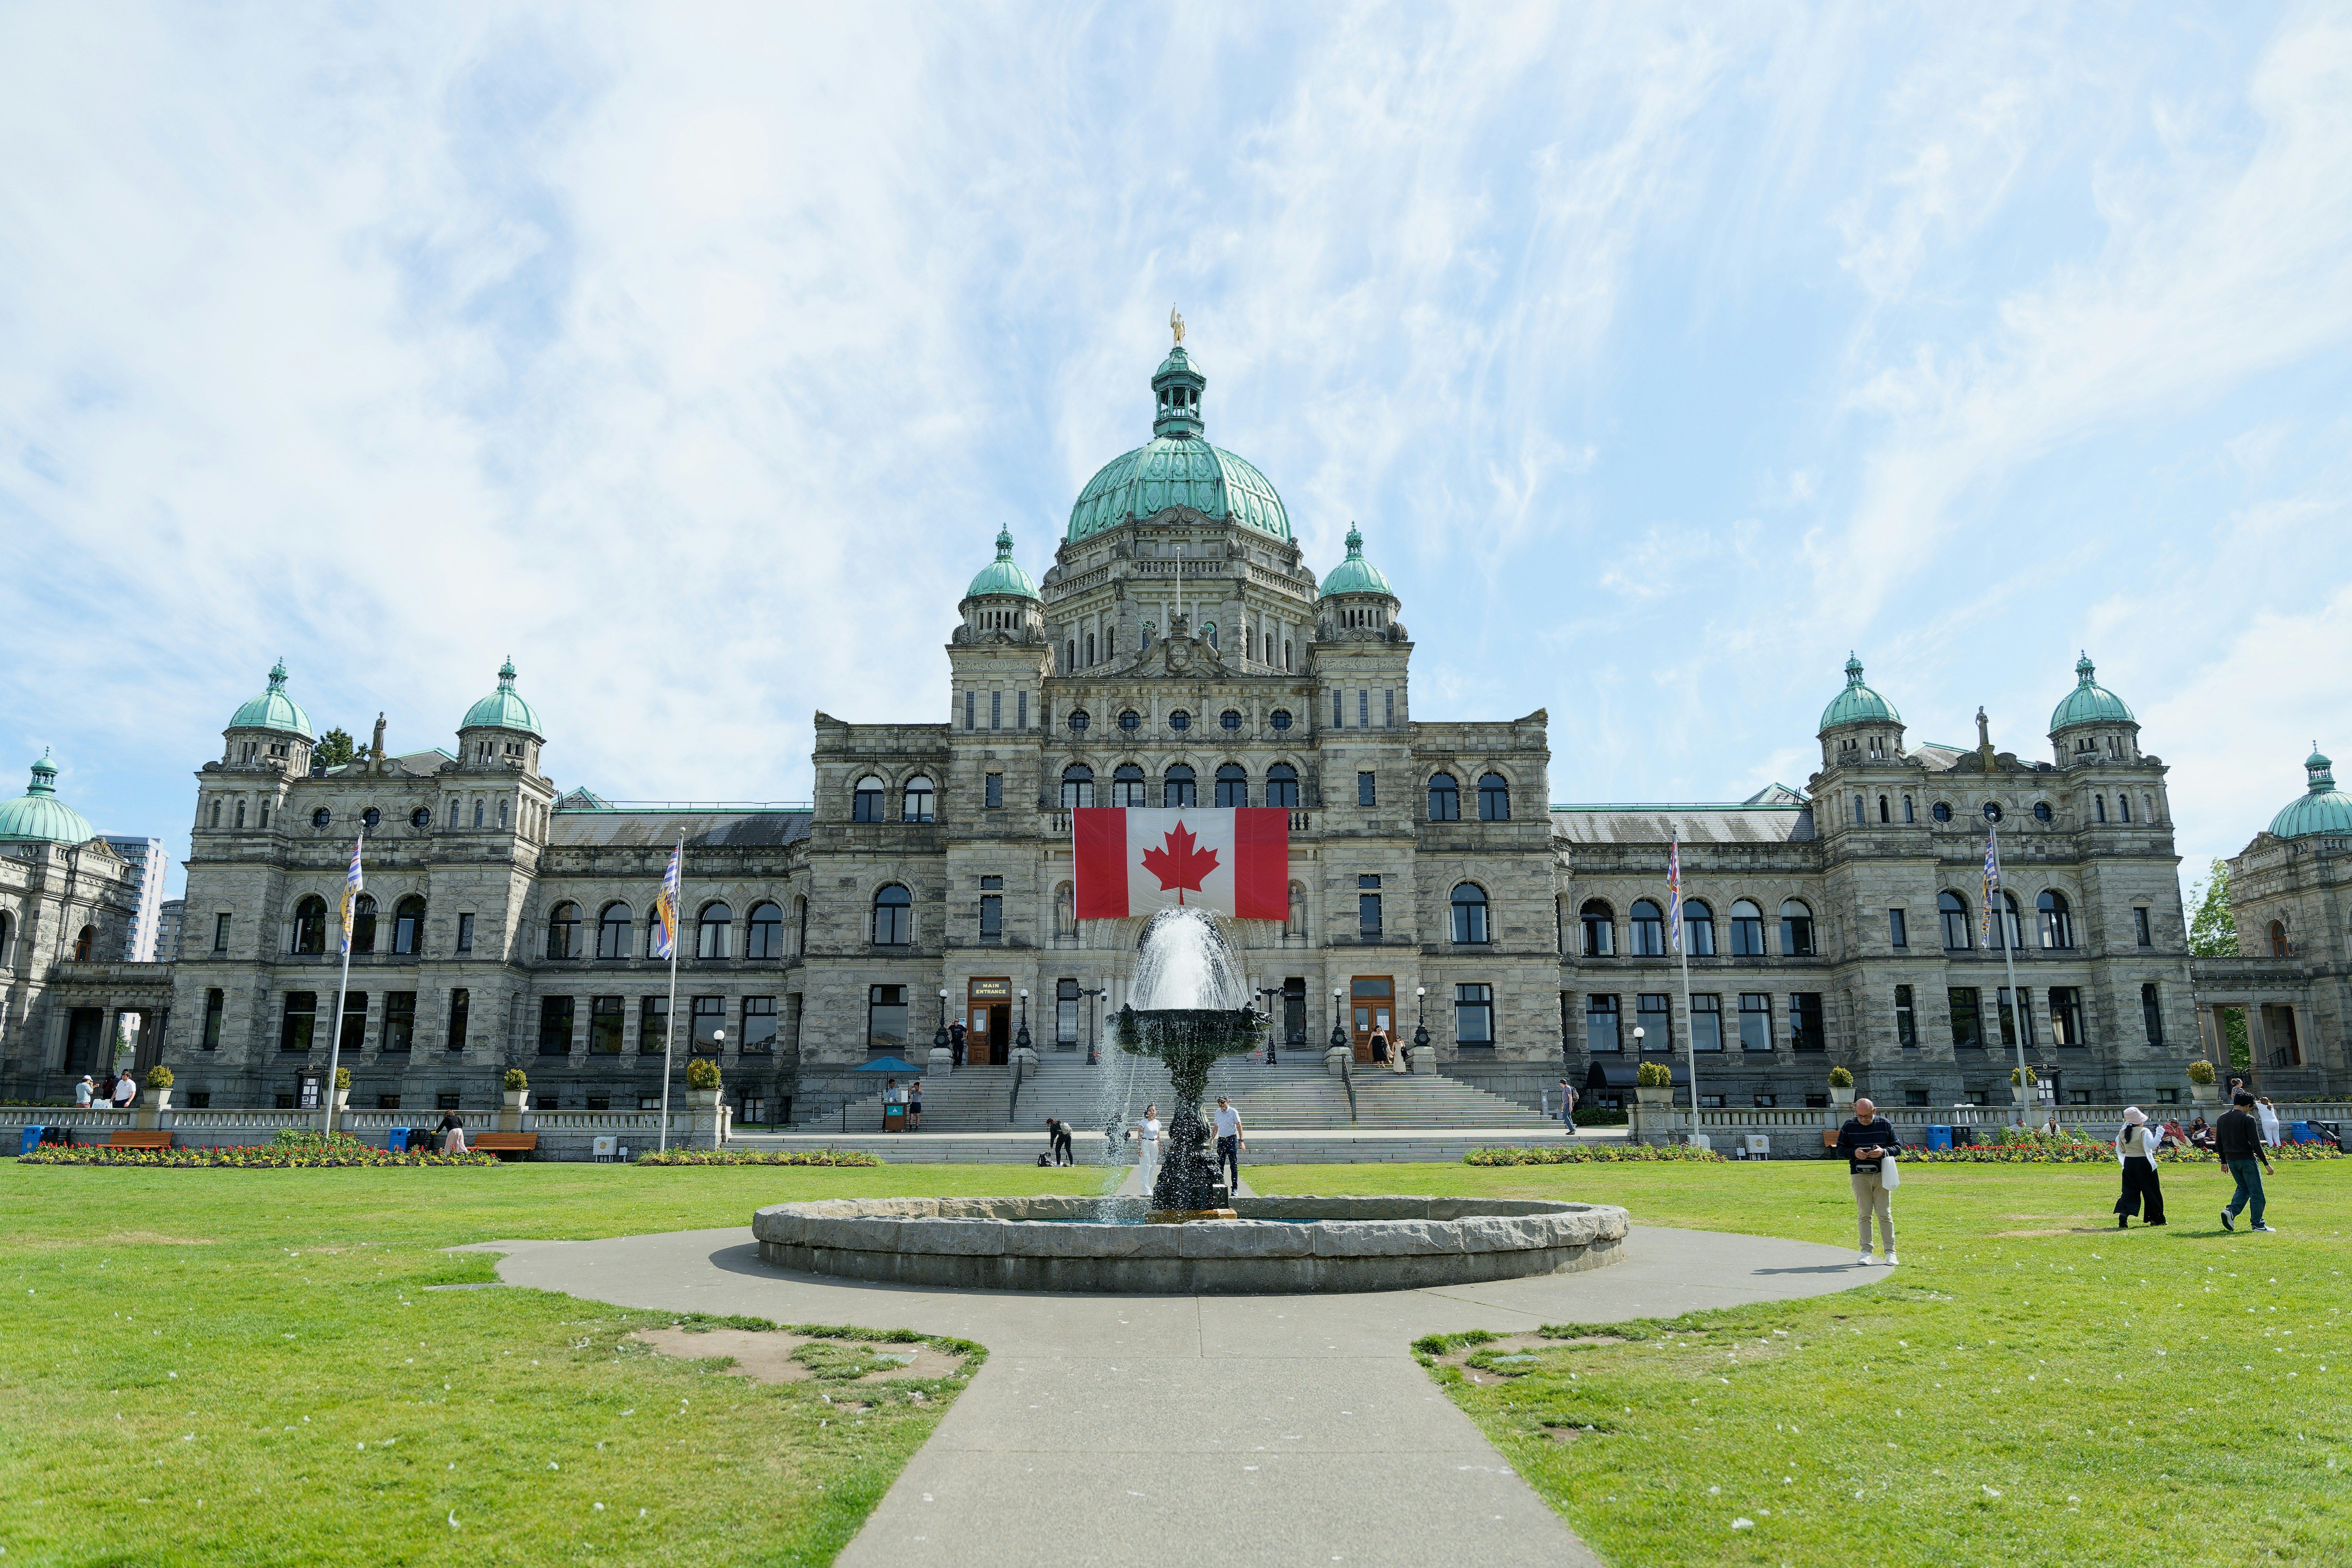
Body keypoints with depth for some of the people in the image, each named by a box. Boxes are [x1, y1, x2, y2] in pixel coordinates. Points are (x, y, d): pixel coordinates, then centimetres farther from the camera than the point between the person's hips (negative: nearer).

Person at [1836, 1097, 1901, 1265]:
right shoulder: (1849, 1125, 3)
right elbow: (1840, 1149, 9)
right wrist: (1854, 1152, -12)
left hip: (1882, 1175, -1)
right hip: (1860, 1174, 1)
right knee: (1864, 1215, 3)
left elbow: (1898, 1148, 8)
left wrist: (1883, 1152, -12)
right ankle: (1866, 1251, 10)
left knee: (1885, 1214, -1)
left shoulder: (1886, 1125, 3)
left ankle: (1890, 1252, 7)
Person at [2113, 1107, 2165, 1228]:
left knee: (2130, 1190, 6)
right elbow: (2152, 1145, -21)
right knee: (2151, 1191, 9)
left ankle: (2124, 1212, -16)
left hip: (2129, 1163, 4)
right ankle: (2156, 1219, 18)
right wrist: (2159, 1133, -12)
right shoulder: (2144, 1131, -11)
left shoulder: (2123, 1133, 5)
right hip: (2144, 1163, -4)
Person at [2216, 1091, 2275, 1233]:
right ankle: (2258, 1225, 9)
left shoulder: (2222, 1118, 8)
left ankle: (2230, 1211, -1)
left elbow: (2218, 1144, 12)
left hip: (2231, 1160, 6)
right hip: (2247, 1160, -6)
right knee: (2256, 1192, 5)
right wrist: (2266, 1163, -9)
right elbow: (2256, 1144, -15)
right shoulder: (2248, 1119, -12)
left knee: (2243, 1188, 20)